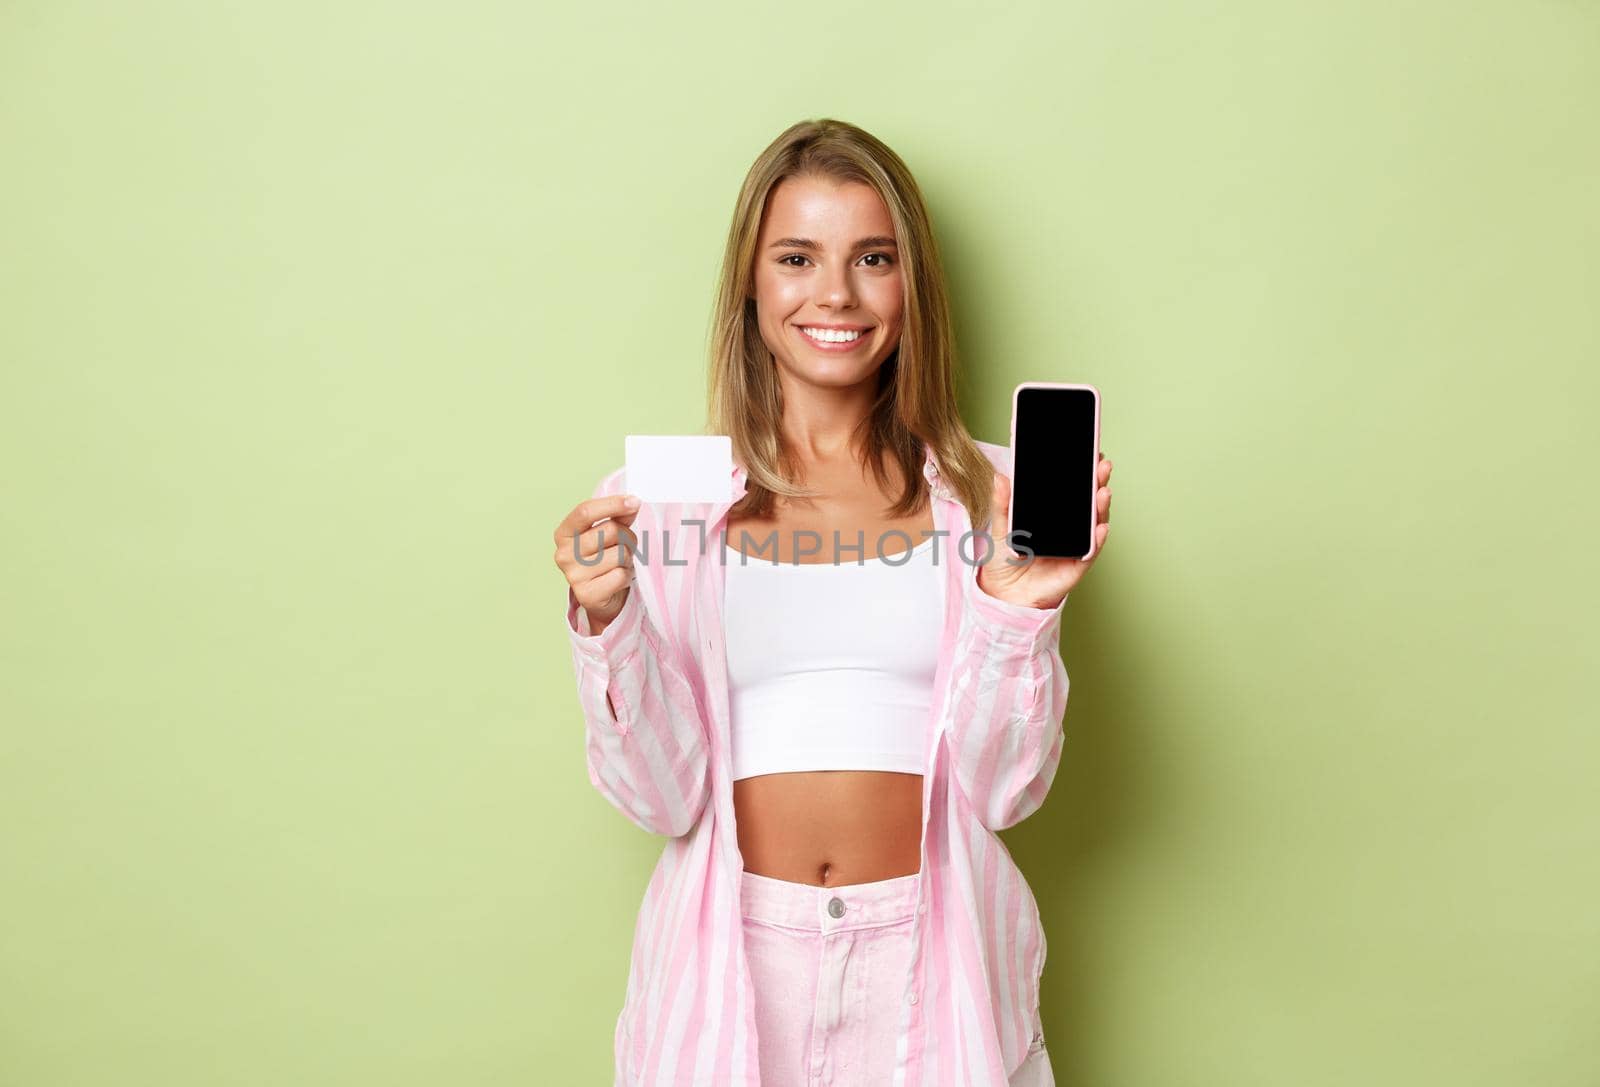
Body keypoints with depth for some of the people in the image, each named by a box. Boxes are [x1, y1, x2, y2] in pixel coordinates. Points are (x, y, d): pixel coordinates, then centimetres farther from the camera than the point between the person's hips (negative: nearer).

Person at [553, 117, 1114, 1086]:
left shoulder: (988, 493, -2)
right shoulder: (664, 498, -3)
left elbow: (1004, 788, -4)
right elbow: (662, 795, -5)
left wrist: (1015, 611, -18)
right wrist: (608, 621, -19)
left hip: (931, 956, 1)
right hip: (730, 956, 0)